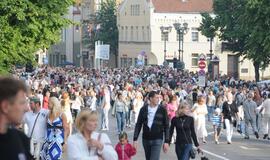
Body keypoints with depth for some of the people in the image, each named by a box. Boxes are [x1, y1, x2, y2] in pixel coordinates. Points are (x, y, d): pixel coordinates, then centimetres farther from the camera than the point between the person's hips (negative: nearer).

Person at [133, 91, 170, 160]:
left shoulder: (162, 110, -2)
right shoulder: (143, 109, 2)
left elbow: (166, 126, 0)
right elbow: (138, 125, 5)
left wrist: (166, 141, -5)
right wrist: (135, 139, -2)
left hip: (157, 139, -3)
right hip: (146, 139, 3)